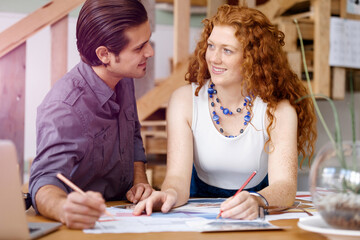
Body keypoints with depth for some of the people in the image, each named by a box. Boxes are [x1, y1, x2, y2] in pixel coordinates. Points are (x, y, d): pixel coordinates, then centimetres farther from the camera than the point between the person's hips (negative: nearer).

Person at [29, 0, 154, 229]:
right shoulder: (64, 108, -23)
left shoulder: (124, 79, 1)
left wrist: (140, 181, 3)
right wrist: (64, 209, -52)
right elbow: (45, 180, -31)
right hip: (85, 224, -4)